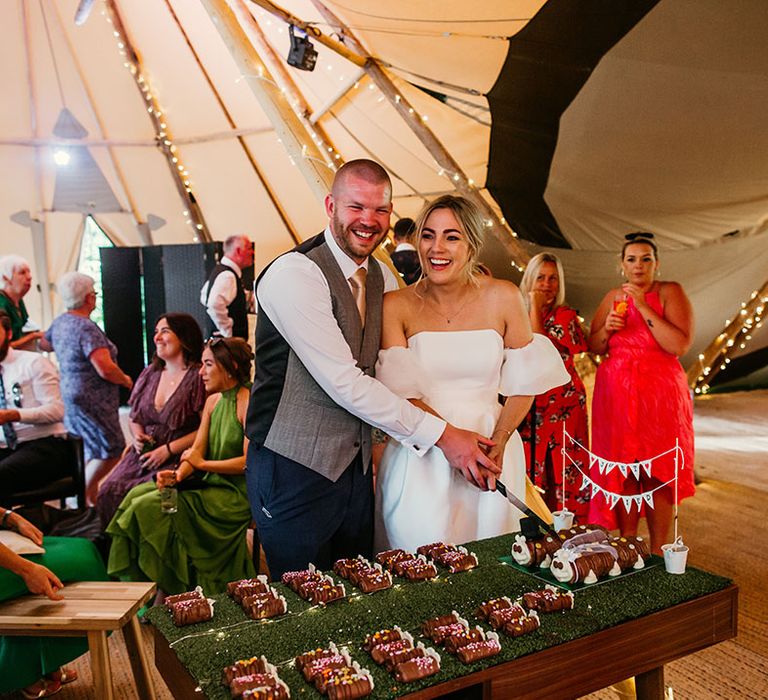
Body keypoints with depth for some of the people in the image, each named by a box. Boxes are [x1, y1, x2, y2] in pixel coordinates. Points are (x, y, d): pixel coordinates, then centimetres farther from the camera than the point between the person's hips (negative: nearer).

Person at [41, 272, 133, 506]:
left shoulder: (60, 322, 7)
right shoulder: (86, 328, -21)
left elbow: (44, 344, 29)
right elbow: (106, 369, -27)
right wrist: (126, 380, -10)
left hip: (71, 393, 10)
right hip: (91, 399, -10)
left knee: (92, 450, 18)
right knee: (111, 451, -1)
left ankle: (91, 496, 24)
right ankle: (84, 495, 3)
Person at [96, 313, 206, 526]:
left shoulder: (198, 377, -8)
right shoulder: (150, 373, 15)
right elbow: (134, 417, 26)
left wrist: (168, 449, -13)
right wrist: (137, 435, 3)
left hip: (178, 459, -6)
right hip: (144, 453, 6)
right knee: (108, 491, -17)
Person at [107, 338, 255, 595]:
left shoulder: (248, 402, -14)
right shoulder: (213, 400, 12)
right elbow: (196, 449, 9)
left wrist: (203, 464, -11)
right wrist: (178, 474, -12)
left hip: (235, 494, -8)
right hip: (209, 484, 8)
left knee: (150, 506, -18)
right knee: (137, 495, -7)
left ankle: (164, 594, -3)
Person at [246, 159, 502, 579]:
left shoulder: (382, 279, 9)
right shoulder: (295, 273, -18)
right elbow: (343, 382, -23)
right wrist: (439, 434, -19)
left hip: (355, 467, 7)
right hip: (294, 471, -7)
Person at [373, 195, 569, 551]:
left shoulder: (503, 298, -3)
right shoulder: (396, 306, -5)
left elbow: (524, 382, 2)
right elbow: (401, 391, -8)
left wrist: (499, 441, -11)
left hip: (492, 450, 2)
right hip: (420, 459, -1)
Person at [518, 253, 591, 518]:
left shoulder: (564, 315, -3)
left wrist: (535, 309, -11)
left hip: (562, 403, -4)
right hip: (528, 404, 4)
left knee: (562, 473, -2)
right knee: (531, 469, 5)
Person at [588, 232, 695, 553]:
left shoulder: (670, 292, -3)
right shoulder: (613, 297, 11)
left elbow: (680, 345, -17)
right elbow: (593, 347, 16)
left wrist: (643, 307, -17)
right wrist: (607, 328, -5)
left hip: (659, 394, -3)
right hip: (616, 394, 4)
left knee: (656, 474, 0)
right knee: (623, 472, 5)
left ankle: (657, 551, 12)